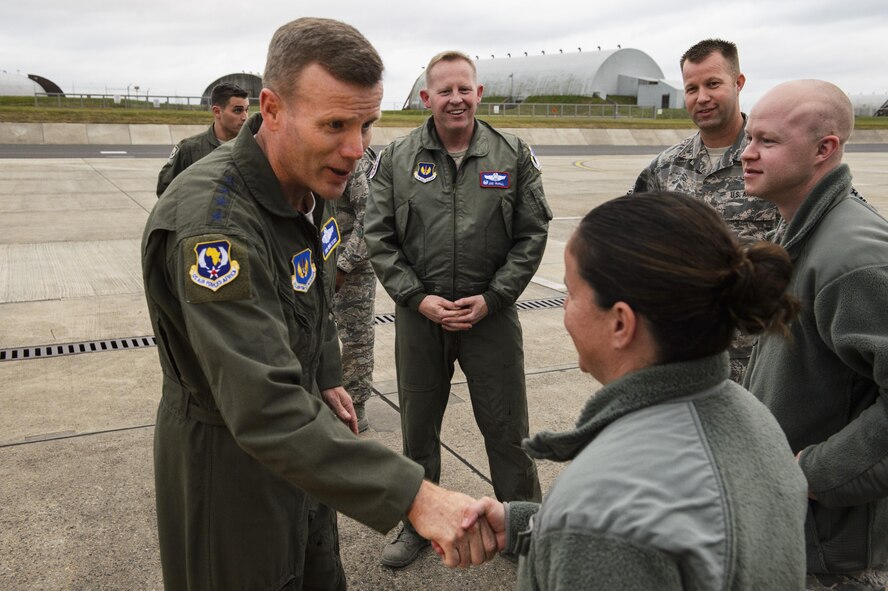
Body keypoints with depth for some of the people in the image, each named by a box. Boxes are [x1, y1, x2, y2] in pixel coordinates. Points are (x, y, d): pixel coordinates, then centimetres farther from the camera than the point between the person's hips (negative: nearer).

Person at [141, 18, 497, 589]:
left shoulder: (312, 179, -4)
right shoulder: (212, 220, -34)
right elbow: (264, 410, -41)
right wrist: (413, 495, -44)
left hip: (301, 423, 8)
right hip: (228, 451, -8)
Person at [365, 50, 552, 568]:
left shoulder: (514, 156, -1)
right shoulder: (396, 160, 1)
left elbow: (532, 235, -1)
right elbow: (379, 238, 1)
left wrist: (491, 298, -9)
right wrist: (418, 297, -9)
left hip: (491, 313, -1)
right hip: (419, 314, 2)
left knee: (507, 428, 9)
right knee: (418, 427, 15)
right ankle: (418, 524, 35)